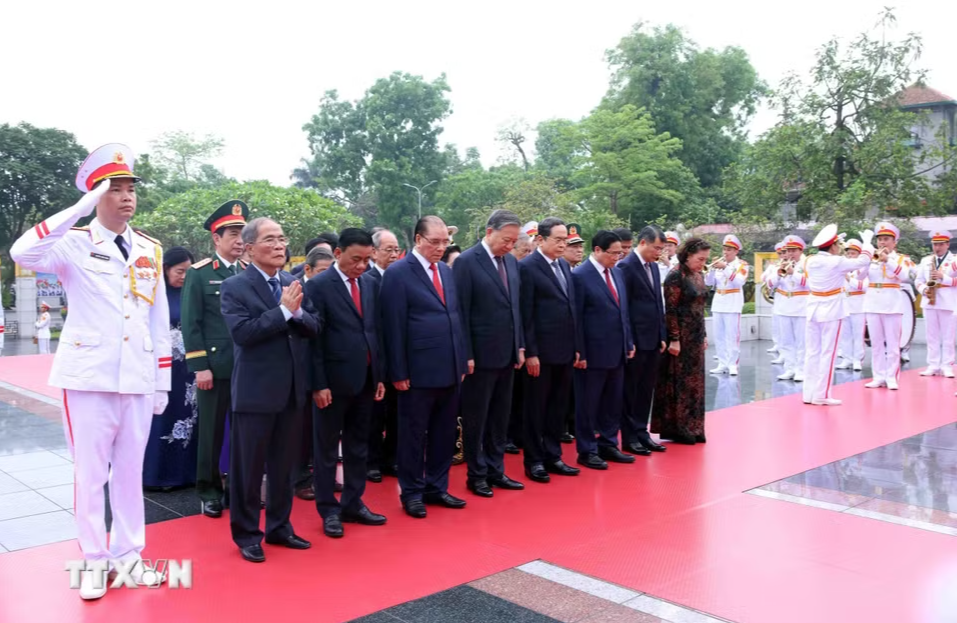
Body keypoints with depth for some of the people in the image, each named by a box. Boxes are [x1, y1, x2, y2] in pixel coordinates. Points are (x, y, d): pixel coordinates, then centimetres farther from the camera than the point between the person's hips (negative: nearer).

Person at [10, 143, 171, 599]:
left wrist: (163, 381, 9)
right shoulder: (75, 244, -3)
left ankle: (128, 553, 25)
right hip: (88, 376, -3)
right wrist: (81, 209, -23)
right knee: (89, 472, 6)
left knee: (131, 470, 12)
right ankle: (93, 560, 19)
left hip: (138, 379, 4)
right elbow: (23, 254, -25)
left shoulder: (150, 250, 9)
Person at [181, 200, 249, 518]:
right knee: (212, 431, 6)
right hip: (215, 366, -3)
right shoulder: (198, 274, -1)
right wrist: (199, 366, -10)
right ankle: (209, 490, 19)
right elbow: (191, 324, -5)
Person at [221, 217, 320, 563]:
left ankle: (279, 527, 30)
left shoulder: (294, 283, 9)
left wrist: (298, 312, -16)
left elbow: (314, 329, 3)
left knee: (284, 465, 16)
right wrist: (283, 310, -20)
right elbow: (242, 332, -21)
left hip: (292, 391, 6)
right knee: (248, 467, 6)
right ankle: (246, 534, 20)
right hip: (255, 392, -5)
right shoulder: (235, 287, -8)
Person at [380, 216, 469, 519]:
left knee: (444, 433, 14)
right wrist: (398, 372, -13)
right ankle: (411, 492, 20)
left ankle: (436, 488, 28)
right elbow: (394, 327, -11)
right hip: (418, 371, -6)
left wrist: (461, 361, 12)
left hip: (450, 369, 7)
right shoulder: (397, 273, -8)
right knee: (414, 435, 7)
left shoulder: (447, 271, 12)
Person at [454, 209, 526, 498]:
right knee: (476, 418, 6)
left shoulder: (512, 261, 9)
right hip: (481, 355, -6)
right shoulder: (466, 262, -11)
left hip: (507, 354, 7)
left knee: (500, 417, 14)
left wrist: (520, 346, 10)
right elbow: (461, 313, -13)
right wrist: (466, 355, -15)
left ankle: (496, 471, 25)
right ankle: (476, 475, 18)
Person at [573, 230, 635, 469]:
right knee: (588, 404, 5)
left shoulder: (616, 274, 12)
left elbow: (623, 312, 16)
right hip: (593, 352, -7)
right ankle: (587, 451, 16)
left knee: (613, 402, 15)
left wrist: (629, 343, 11)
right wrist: (579, 353, -15)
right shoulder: (580, 276, -12)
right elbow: (576, 317, -13)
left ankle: (608, 445, 28)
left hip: (617, 351, 7)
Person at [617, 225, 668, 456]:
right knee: (631, 390, 3)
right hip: (636, 340, -7)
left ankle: (641, 432, 23)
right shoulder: (626, 266, -12)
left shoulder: (653, 266, 13)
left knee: (646, 390, 13)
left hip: (653, 340, 8)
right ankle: (629, 438, 12)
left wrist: (662, 336, 12)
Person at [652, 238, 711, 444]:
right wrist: (674, 340, -18)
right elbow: (670, 310, -16)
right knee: (679, 381, 0)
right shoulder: (675, 276, -14)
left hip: (696, 337, 8)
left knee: (694, 381, 11)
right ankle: (676, 429, 10)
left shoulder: (698, 276, 10)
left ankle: (692, 427, 20)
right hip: (681, 337, -8)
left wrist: (704, 335, 15)